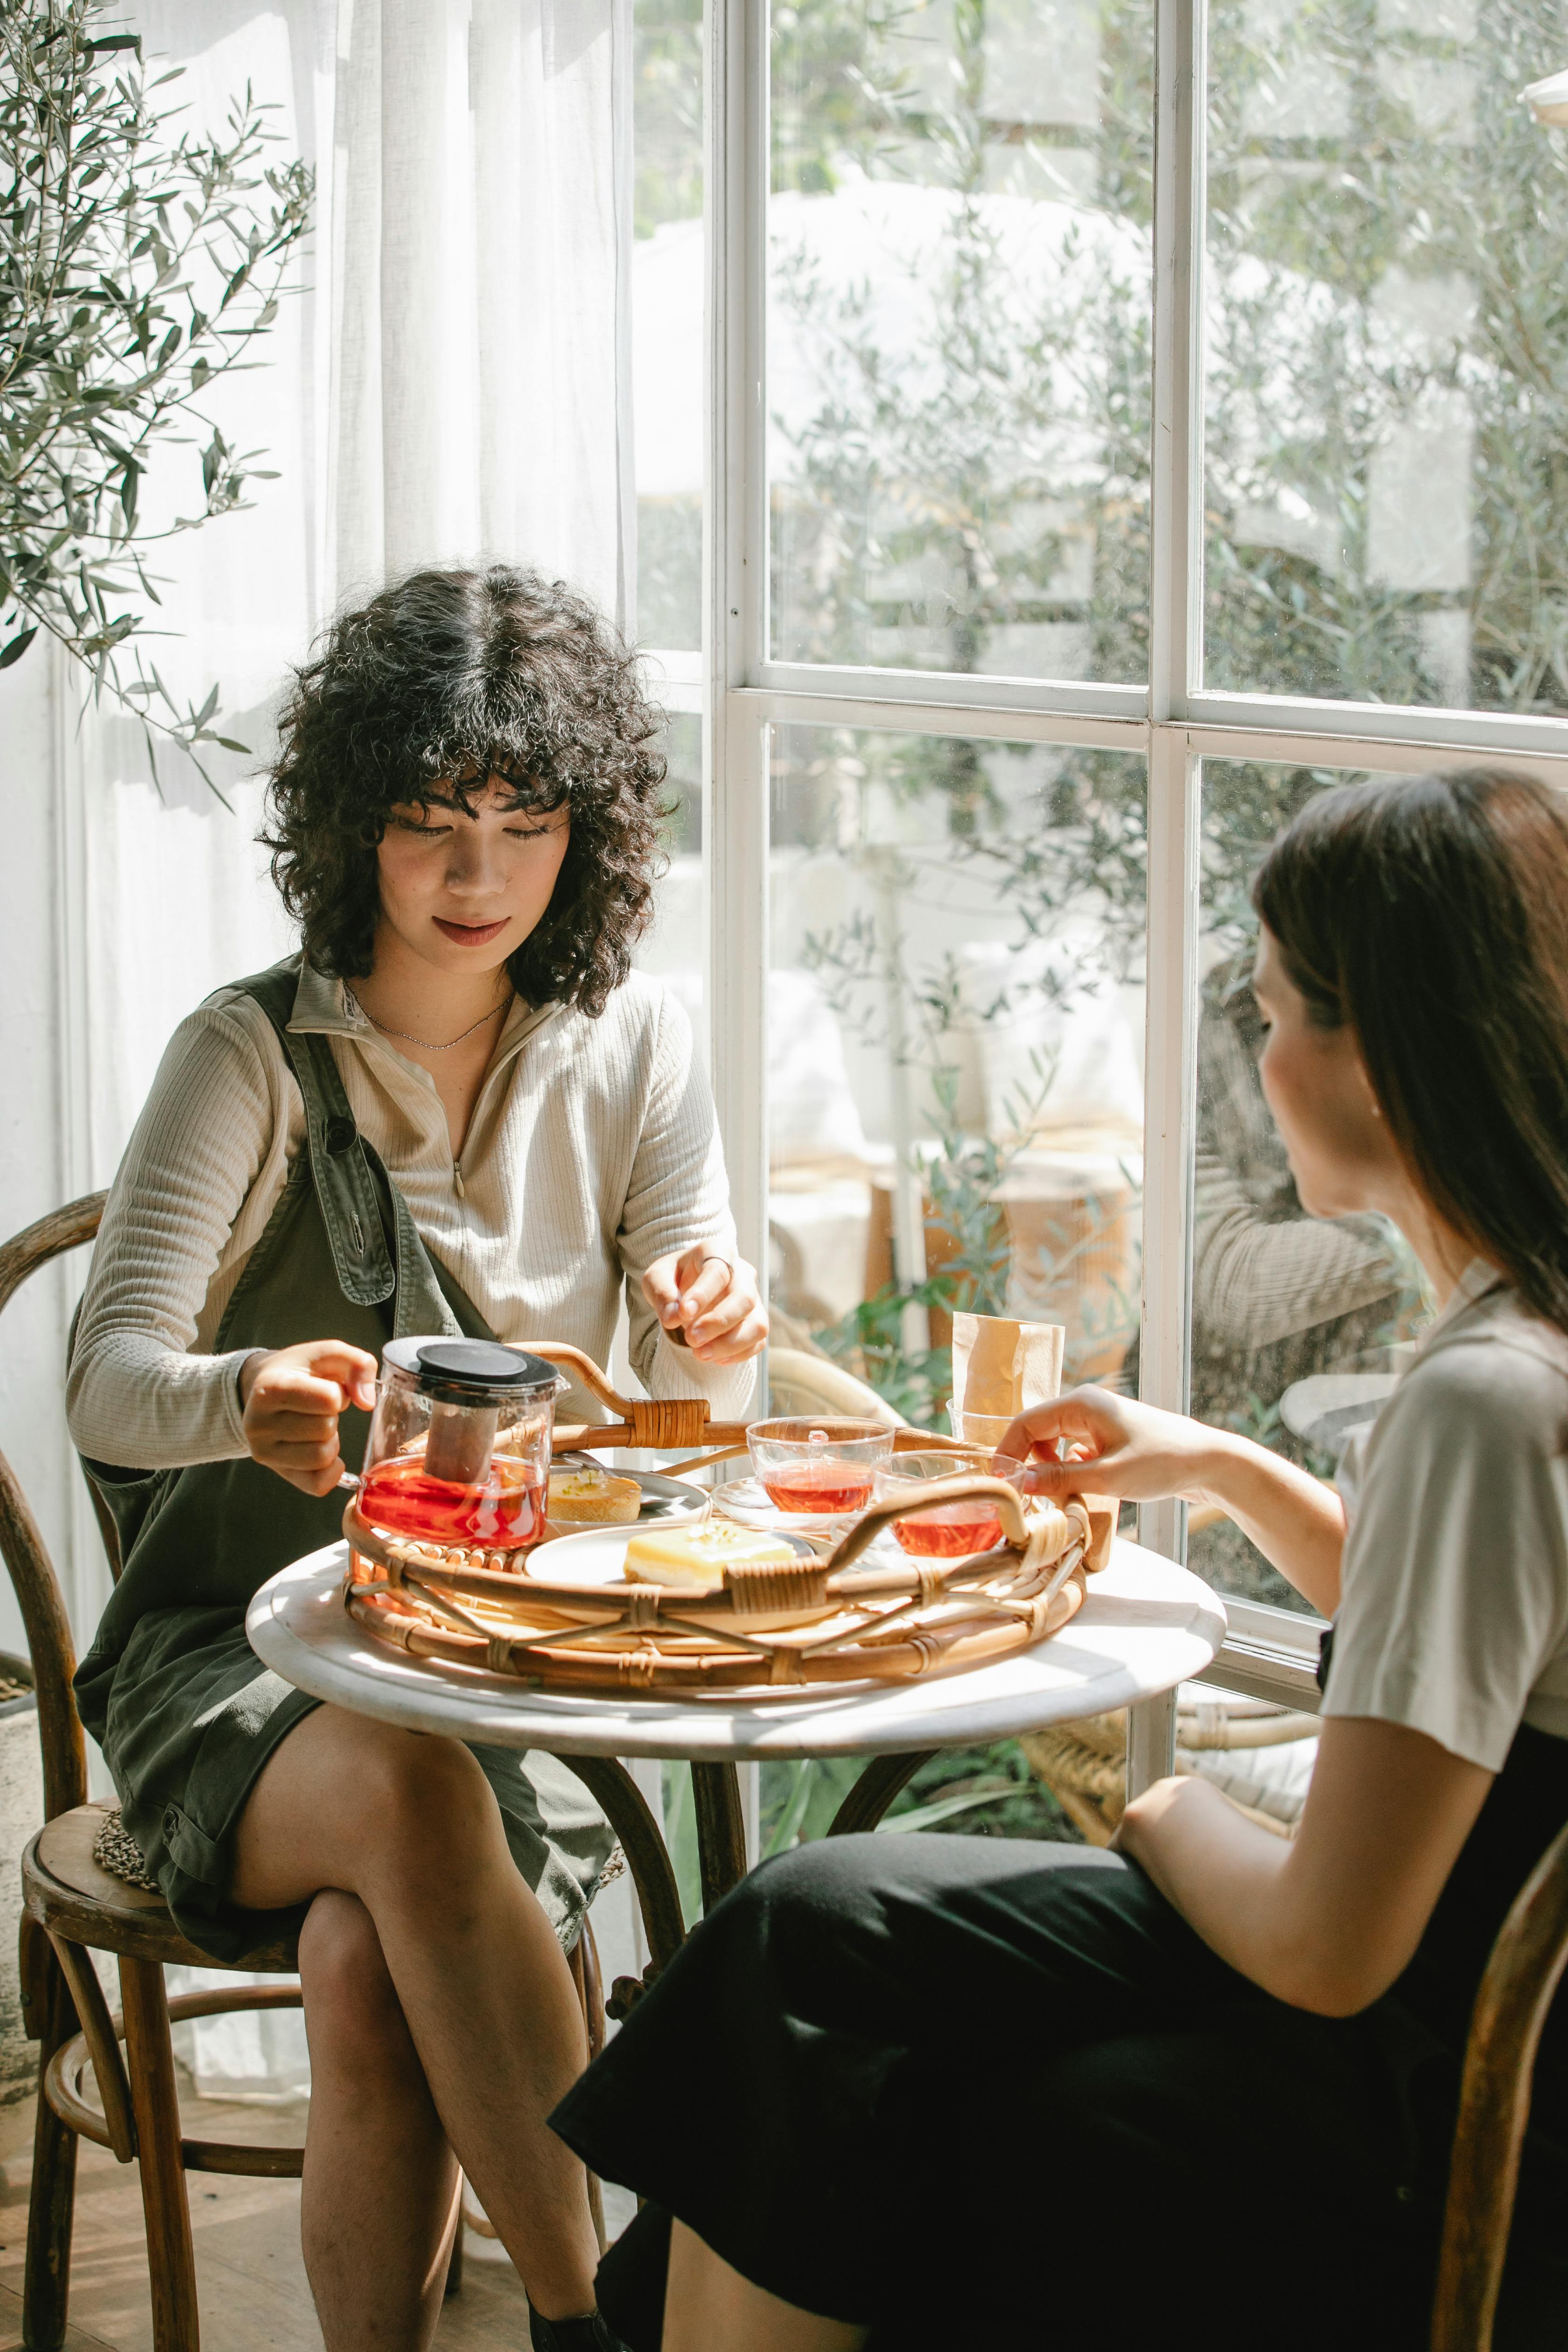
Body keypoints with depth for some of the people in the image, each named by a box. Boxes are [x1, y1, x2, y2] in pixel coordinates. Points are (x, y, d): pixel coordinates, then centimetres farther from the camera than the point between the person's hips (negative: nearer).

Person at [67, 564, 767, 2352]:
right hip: (242, 1660, -1)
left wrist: (713, 1339, -25)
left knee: (369, 1969, -29)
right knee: (412, 1795, -35)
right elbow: (105, 1380, -14)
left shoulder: (628, 1047, 4)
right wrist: (241, 1399, -38)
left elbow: (693, 1406, 1)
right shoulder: (254, 1056, -5)